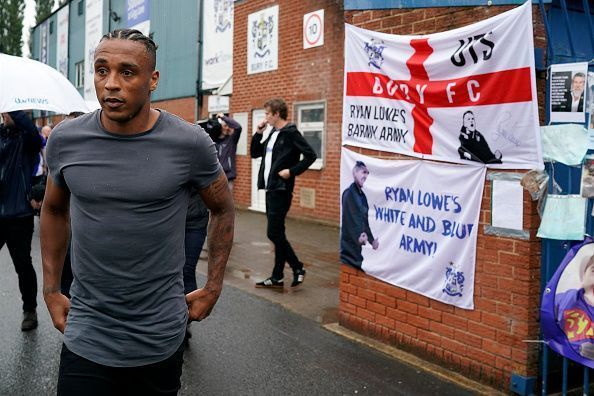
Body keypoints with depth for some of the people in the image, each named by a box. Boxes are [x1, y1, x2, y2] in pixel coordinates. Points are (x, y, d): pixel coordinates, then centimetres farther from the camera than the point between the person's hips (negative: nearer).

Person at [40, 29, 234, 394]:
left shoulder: (190, 143, -12)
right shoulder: (66, 140, -5)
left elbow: (223, 209, 4)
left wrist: (213, 288, 3)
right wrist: (51, 290, 10)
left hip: (162, 337, -1)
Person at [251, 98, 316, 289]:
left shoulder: (290, 133, -11)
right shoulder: (273, 134, 15)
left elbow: (310, 155, -16)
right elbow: (254, 153, 20)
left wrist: (292, 171, -18)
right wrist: (258, 132, 9)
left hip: (281, 190, -9)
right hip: (270, 189, 9)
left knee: (274, 233, -9)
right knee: (277, 234, 10)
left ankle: (297, 268, 5)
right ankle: (277, 277, 15)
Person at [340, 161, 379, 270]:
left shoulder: (362, 194, 11)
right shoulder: (349, 193, -13)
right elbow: (349, 218, -20)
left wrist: (371, 239, 10)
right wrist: (358, 235, -28)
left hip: (359, 242, 8)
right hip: (350, 242, -8)